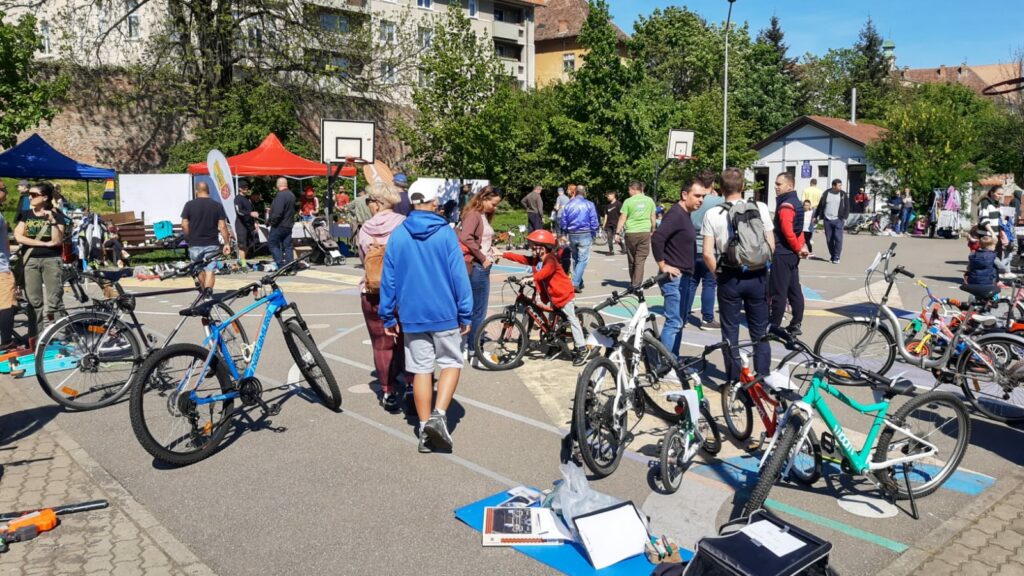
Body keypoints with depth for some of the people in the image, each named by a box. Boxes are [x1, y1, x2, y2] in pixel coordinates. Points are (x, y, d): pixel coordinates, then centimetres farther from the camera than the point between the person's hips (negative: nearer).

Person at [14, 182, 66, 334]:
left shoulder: (56, 215, 1)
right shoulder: (25, 215, 9)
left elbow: (58, 241, -8)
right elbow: (18, 237, -3)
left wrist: (52, 221, -19)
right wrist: (45, 243, -11)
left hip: (51, 260, -3)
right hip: (30, 260, 3)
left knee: (54, 300, -6)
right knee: (34, 301, 4)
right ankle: (36, 337, 10)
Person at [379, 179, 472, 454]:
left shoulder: (397, 235, 0)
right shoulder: (445, 233, -8)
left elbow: (388, 278, 3)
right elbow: (459, 275, -9)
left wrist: (388, 316, 11)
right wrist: (466, 314, -3)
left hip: (411, 315, 3)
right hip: (444, 313, -3)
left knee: (421, 370, 10)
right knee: (451, 363, 12)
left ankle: (425, 430, 15)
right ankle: (439, 414, -6)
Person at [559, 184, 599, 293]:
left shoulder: (568, 205, 5)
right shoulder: (589, 204, -4)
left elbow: (563, 221, 7)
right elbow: (594, 221, -4)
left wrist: (564, 234, 17)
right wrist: (594, 235, 5)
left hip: (572, 235, 4)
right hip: (585, 234, -4)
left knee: (575, 259, 17)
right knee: (583, 259, -3)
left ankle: (579, 283, 24)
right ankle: (575, 283, -16)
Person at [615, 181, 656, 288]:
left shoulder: (628, 201, -4)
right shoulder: (649, 200, 5)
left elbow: (622, 218, -4)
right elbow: (653, 218, 9)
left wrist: (617, 232, 0)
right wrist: (652, 231, 21)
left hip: (631, 233, -1)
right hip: (645, 232, 1)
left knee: (631, 260, 13)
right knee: (640, 260, 1)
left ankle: (633, 283, 25)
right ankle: (637, 284, -5)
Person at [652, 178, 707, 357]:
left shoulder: (685, 214, 14)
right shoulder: (676, 214, -17)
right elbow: (657, 238, -29)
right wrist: (662, 265, -21)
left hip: (683, 276, 10)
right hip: (674, 276, -10)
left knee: (680, 320, 16)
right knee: (674, 322, -8)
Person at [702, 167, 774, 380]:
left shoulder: (713, 215, -8)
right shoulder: (761, 208, -4)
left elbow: (707, 253, -10)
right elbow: (771, 246, -1)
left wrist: (718, 272, 6)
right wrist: (761, 266, 13)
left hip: (729, 278, -1)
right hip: (758, 277, 1)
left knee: (730, 333, 10)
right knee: (760, 332, 14)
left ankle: (734, 381, 15)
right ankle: (763, 379, 19)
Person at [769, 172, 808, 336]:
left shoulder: (785, 205, -16)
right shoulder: (796, 202, 16)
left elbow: (787, 231, -23)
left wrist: (798, 248, -11)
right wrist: (801, 246, 9)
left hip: (782, 253, -10)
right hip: (792, 254, 10)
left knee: (778, 292, -5)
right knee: (794, 290, 12)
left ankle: (774, 326, -1)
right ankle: (796, 324, 17)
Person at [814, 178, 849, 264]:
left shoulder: (843, 194, 5)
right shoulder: (826, 193, 6)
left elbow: (847, 207, 5)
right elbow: (820, 205, 12)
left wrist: (845, 218, -5)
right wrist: (816, 216, 12)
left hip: (838, 220, -1)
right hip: (827, 220, 1)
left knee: (838, 238, -10)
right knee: (829, 239, 5)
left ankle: (836, 257, -3)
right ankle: (832, 255, 21)